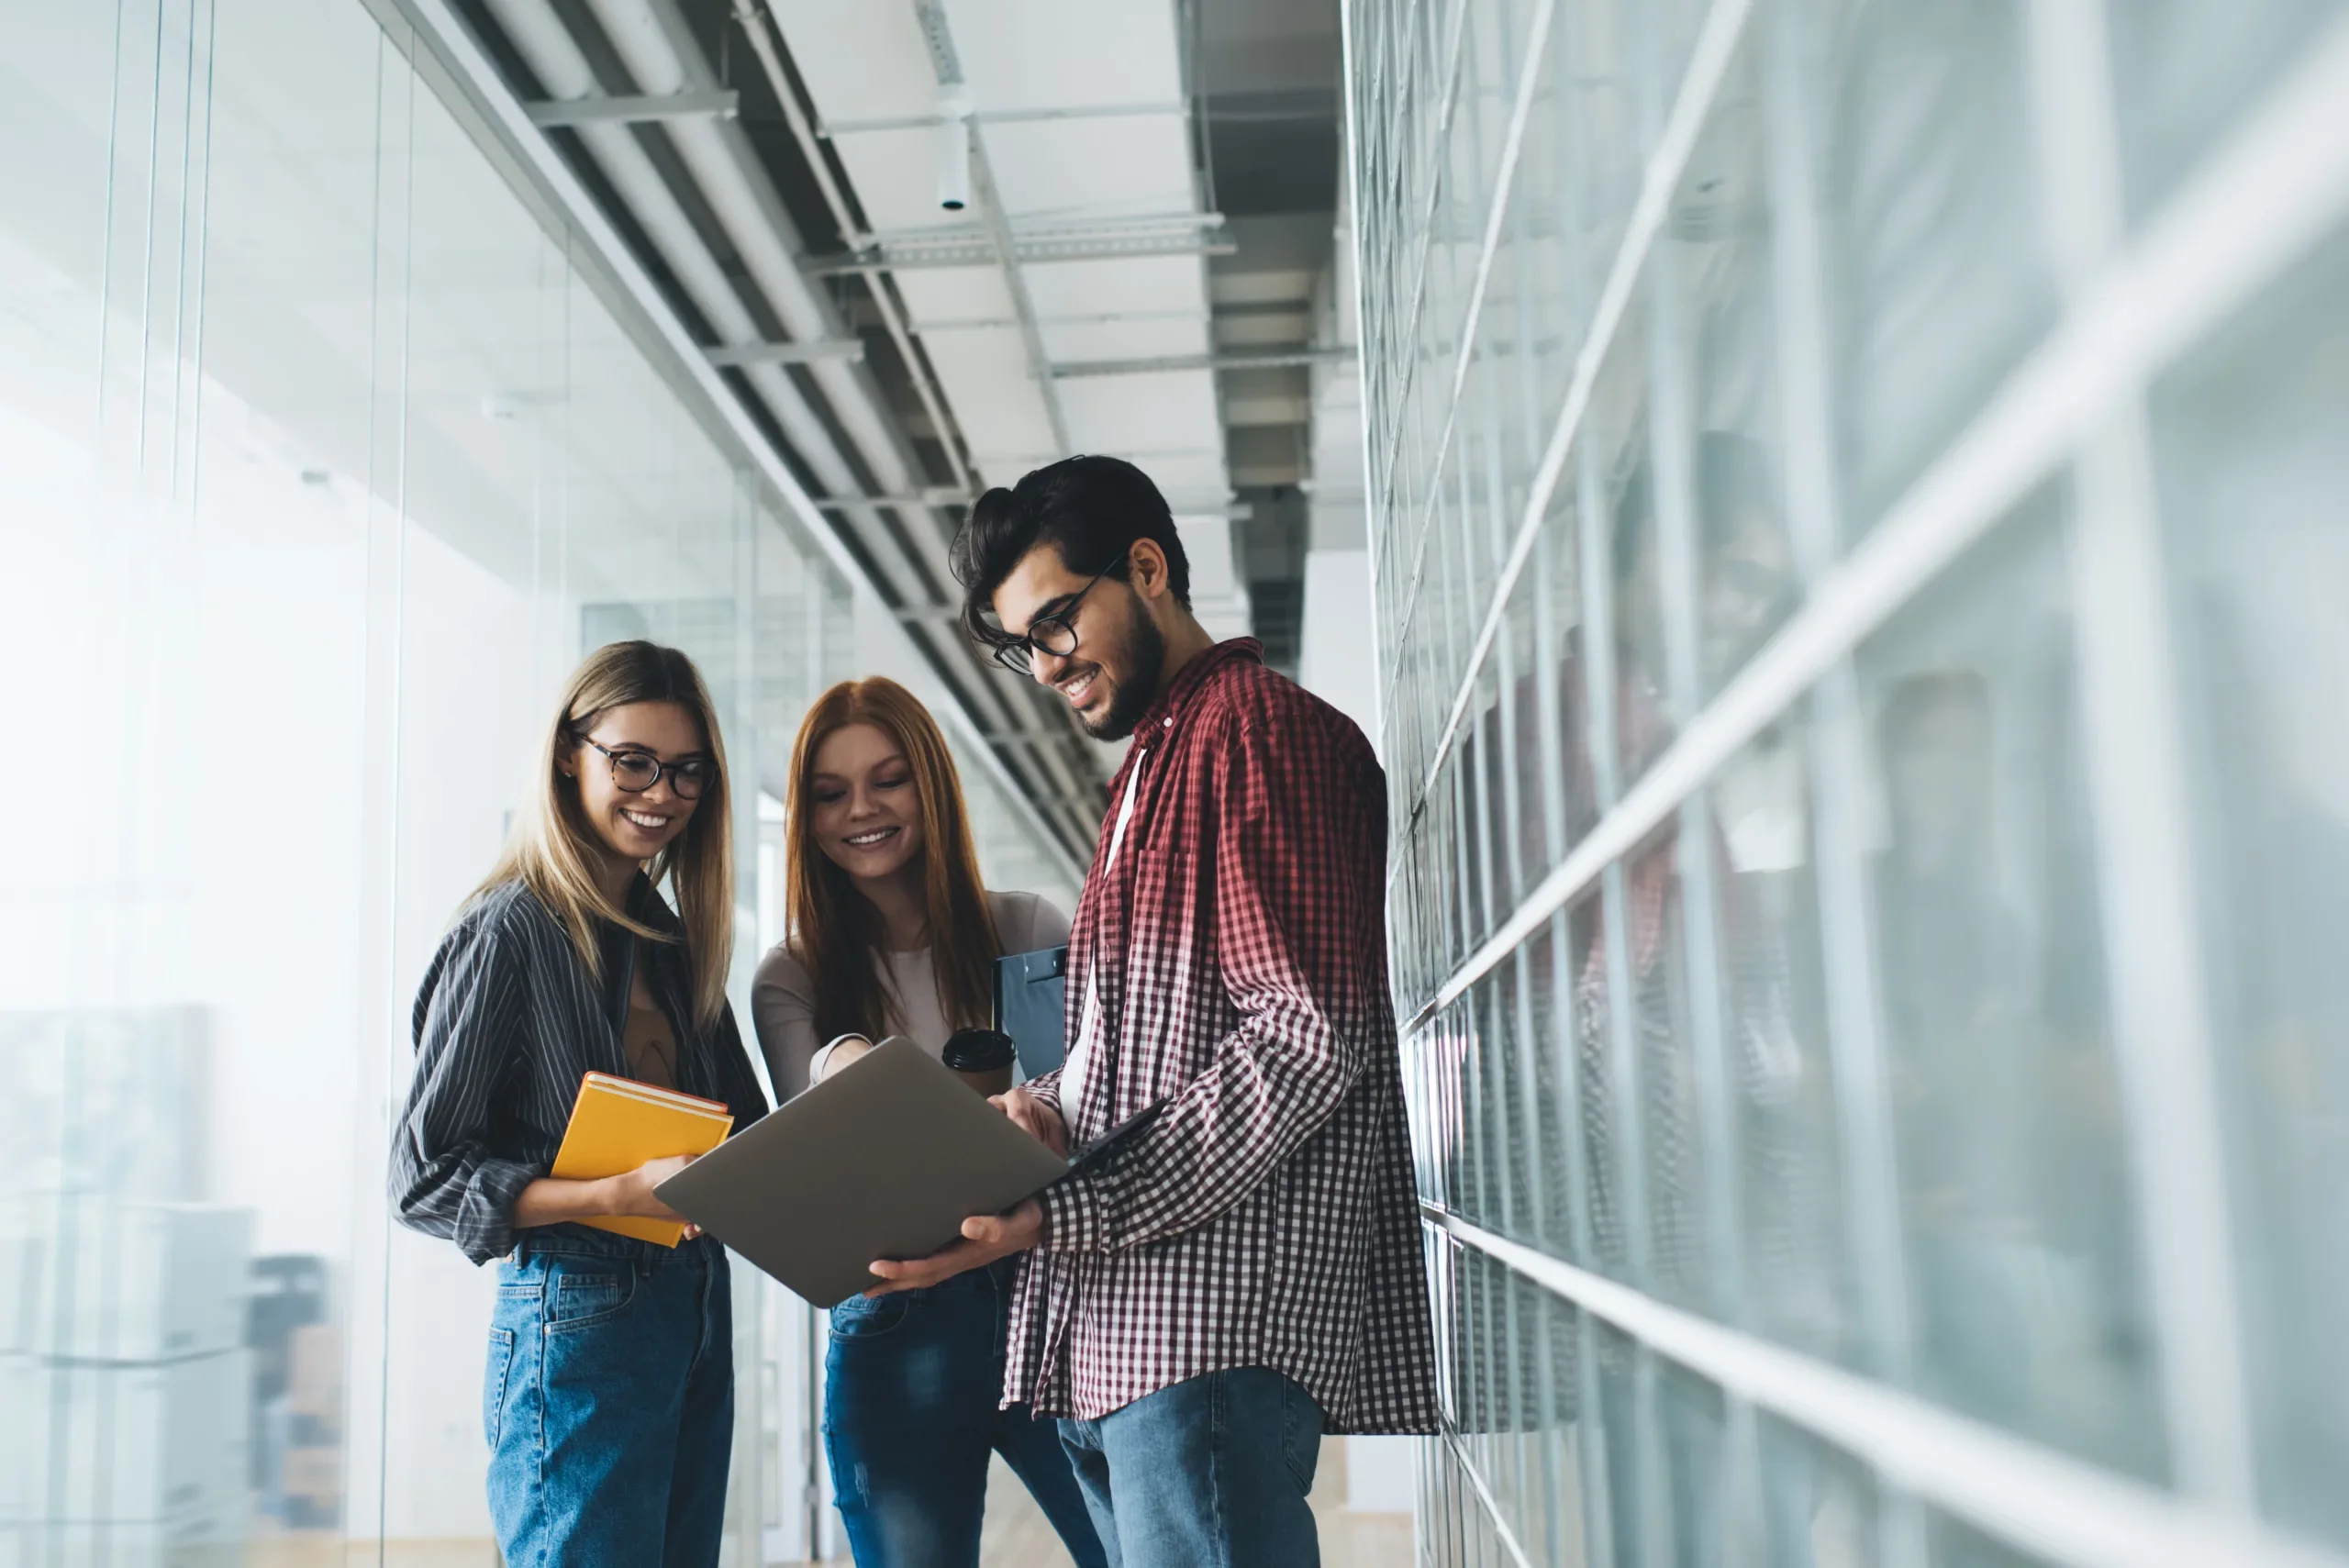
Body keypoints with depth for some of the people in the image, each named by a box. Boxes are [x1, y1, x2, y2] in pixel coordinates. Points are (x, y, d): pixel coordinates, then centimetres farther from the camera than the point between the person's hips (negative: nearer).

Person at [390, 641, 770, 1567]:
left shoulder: (670, 937, 14)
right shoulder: (509, 932, -9)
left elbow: (744, 1127, 16)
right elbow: (422, 1174, -11)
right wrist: (620, 1195, -22)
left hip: (696, 1308, 8)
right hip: (580, 1321, -8)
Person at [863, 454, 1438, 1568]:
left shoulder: (1259, 726, -5)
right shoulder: (1150, 771, 26)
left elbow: (1311, 1038, -16)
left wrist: (1061, 1217, -17)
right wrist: (1048, 1107, 3)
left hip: (1219, 1304, -9)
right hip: (1111, 1333, 9)